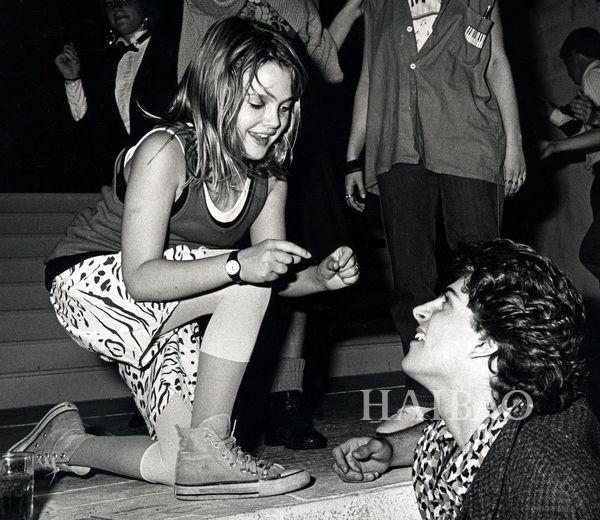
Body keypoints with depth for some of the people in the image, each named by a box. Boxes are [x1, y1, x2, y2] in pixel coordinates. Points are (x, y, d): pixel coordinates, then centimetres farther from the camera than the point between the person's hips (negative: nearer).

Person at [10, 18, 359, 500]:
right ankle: (208, 448, -19)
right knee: (245, 282, -29)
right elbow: (141, 278, -31)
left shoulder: (268, 174, -5)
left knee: (180, 465, -4)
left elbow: (274, 274, -3)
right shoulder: (165, 152, -25)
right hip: (90, 286, -6)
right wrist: (239, 265, -43)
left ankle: (66, 442, 22)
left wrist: (322, 276, -23)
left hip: (161, 314, 7)